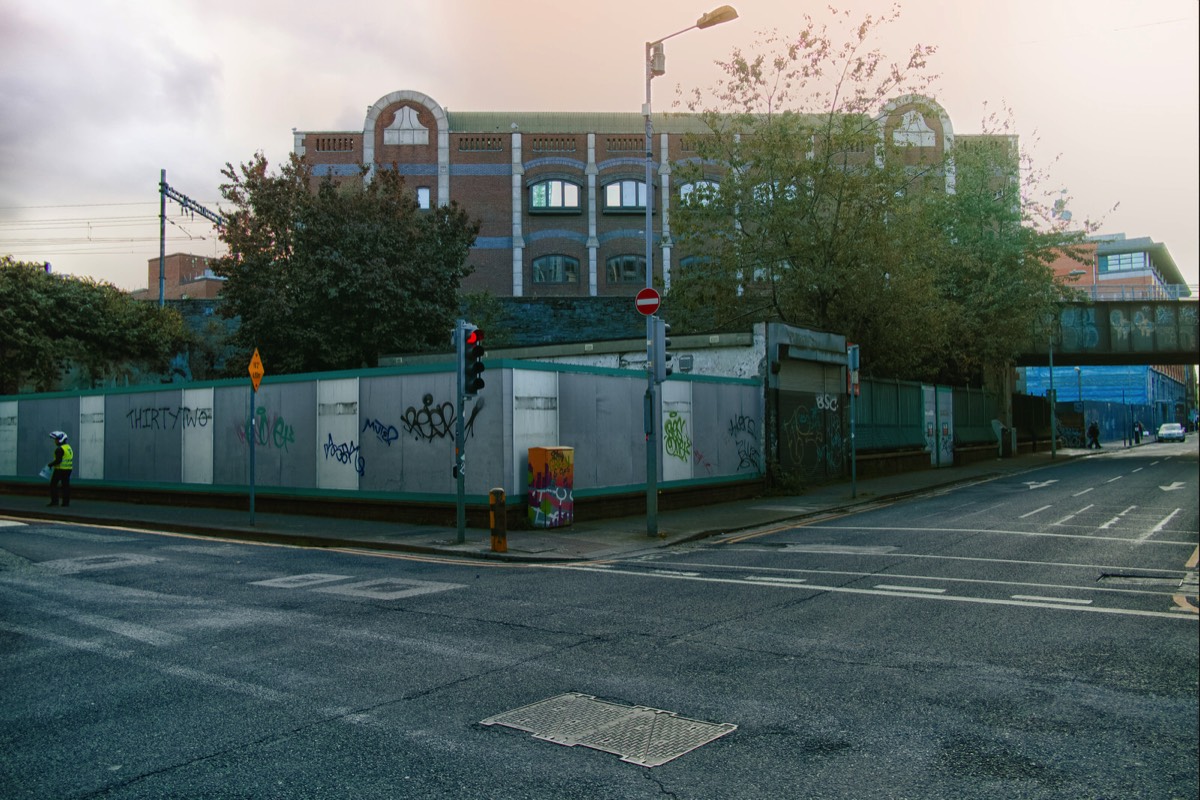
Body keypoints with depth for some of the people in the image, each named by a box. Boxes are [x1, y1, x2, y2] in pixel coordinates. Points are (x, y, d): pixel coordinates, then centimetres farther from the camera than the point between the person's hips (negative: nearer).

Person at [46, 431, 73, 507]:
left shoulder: (60, 449, -15)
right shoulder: (69, 447, 14)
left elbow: (58, 460, -20)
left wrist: (50, 464, -5)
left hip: (60, 469, -8)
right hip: (68, 469, 8)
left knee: (53, 485, 2)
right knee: (66, 485, 7)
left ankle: (54, 501, 0)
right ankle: (66, 502, 6)